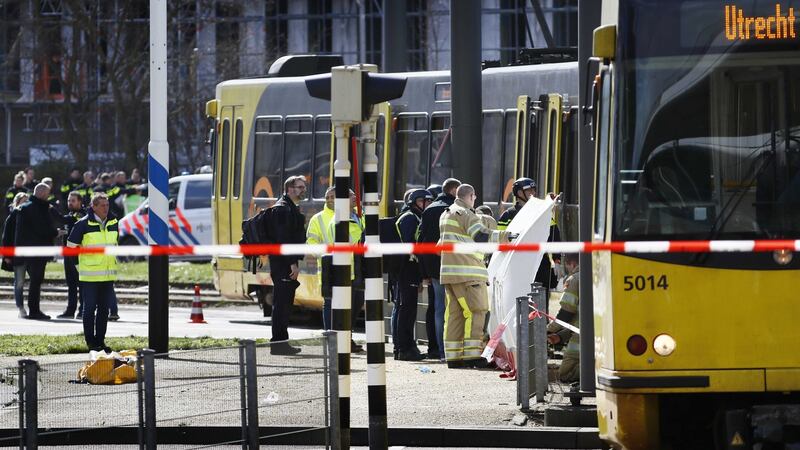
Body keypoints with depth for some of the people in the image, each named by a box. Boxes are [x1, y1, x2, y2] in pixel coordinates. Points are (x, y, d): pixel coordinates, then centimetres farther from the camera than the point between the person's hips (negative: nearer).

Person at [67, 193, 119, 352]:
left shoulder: (113, 222, 7)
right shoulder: (83, 224, -9)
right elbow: (71, 245, -2)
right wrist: (79, 264, 1)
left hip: (108, 274, 5)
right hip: (89, 276, -5)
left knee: (104, 308, 8)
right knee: (90, 308, -1)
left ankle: (100, 340, 15)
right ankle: (91, 342, 4)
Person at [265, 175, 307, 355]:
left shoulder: (291, 209, 20)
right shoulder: (282, 209, -13)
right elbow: (282, 239, -21)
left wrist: (295, 263, 18)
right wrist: (293, 263, -22)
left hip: (287, 264, 10)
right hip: (282, 264, -10)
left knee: (285, 303, 12)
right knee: (281, 303, -9)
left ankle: (281, 341, 15)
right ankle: (278, 342, -9)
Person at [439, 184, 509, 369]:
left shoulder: (446, 215, 21)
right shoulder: (466, 215, -9)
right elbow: (482, 236, -21)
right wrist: (505, 236, -22)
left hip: (449, 272, 9)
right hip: (467, 273, -9)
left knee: (454, 313, 9)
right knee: (475, 311, -8)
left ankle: (453, 356, 8)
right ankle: (472, 355, -15)